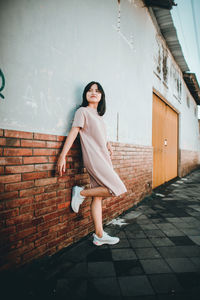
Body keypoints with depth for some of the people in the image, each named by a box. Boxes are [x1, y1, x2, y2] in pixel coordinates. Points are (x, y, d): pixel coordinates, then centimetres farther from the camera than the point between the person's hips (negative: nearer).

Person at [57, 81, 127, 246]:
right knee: (117, 189, -10)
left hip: (103, 159, 7)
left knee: (98, 197, 7)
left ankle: (99, 235, 15)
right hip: (94, 159, -7)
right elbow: (73, 133, -10)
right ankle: (81, 192, 1)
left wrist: (108, 144, 9)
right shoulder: (82, 111, -1)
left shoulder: (98, 115, 21)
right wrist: (62, 156, -16)